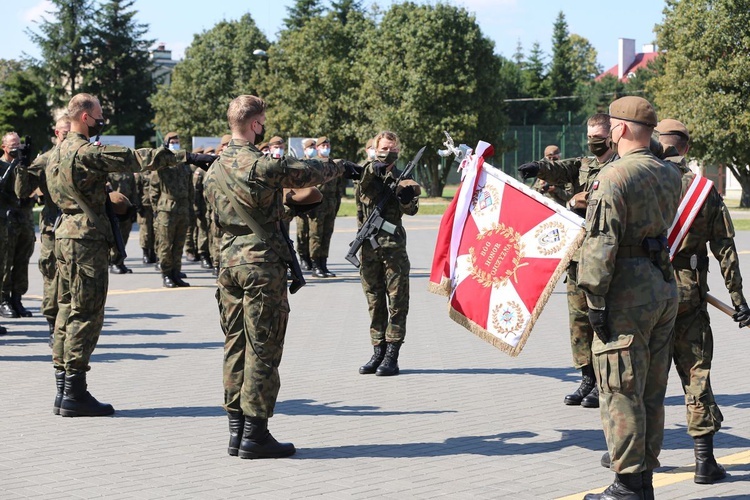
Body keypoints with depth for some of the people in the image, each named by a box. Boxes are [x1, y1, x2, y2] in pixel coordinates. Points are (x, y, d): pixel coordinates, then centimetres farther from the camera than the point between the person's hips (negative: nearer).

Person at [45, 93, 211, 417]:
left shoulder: (57, 153, 14)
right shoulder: (87, 152, -15)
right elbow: (138, 159, -14)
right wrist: (184, 156, -8)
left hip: (64, 235, 10)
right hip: (87, 240, -10)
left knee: (67, 311, 12)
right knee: (86, 315, -6)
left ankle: (63, 389, 14)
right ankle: (74, 394, -6)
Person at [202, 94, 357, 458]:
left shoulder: (214, 169, 9)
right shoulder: (262, 165, -15)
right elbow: (308, 173, -4)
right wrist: (339, 167, 18)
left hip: (229, 263, 8)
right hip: (262, 265, -8)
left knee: (236, 346, 12)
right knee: (262, 349, -2)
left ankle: (236, 430, 15)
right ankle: (255, 435, 0)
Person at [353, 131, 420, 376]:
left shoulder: (402, 178, 6)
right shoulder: (367, 174, 9)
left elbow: (411, 210, -7)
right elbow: (365, 196, -12)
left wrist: (407, 199, -28)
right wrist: (373, 170, -24)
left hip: (394, 246, -1)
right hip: (369, 246, 2)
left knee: (397, 301, -3)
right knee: (375, 302, 7)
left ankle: (392, 356, -1)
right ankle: (378, 353, 14)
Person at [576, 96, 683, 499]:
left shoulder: (613, 177, -14)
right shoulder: (670, 176, 11)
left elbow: (601, 245, -19)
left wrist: (595, 301, -14)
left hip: (628, 290, -8)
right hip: (665, 285, 8)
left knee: (621, 392, -2)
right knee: (651, 392, 13)